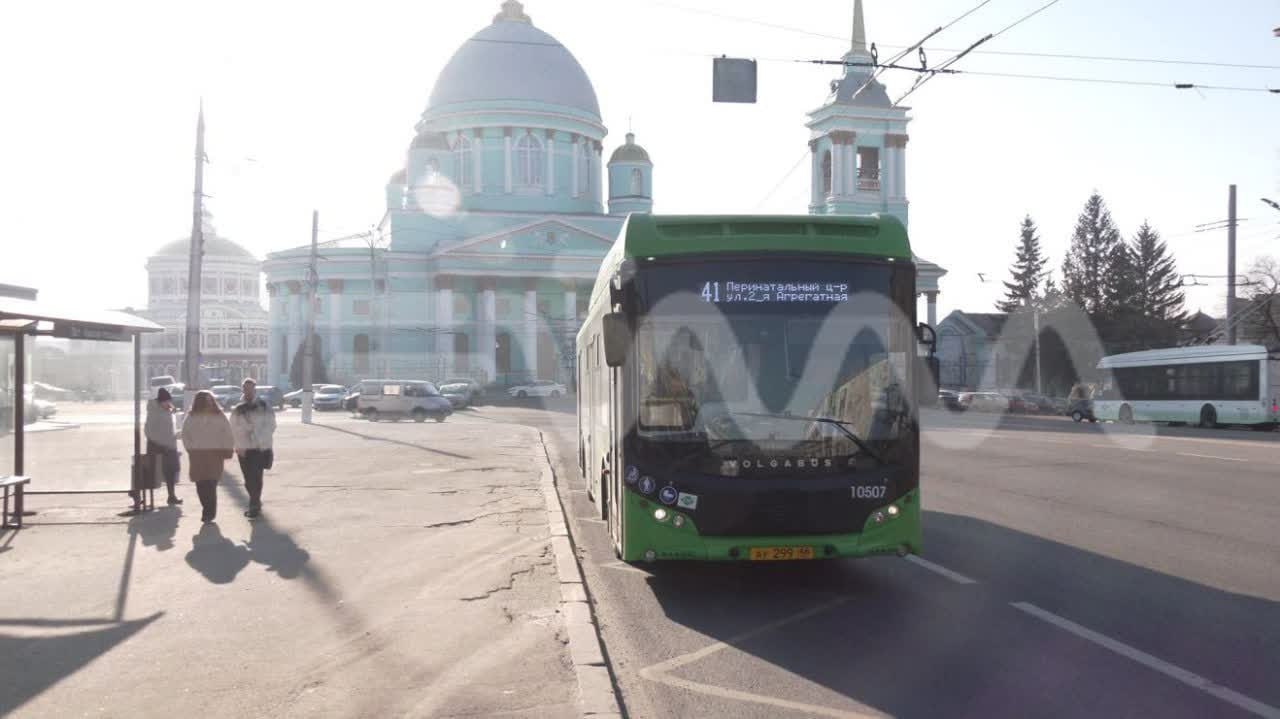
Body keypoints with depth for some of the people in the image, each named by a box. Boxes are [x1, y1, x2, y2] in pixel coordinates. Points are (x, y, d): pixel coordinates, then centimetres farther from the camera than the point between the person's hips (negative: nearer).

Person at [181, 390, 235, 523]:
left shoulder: (219, 417, 2)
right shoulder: (191, 417, 6)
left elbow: (227, 435, 4)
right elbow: (185, 434, 13)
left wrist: (227, 450, -3)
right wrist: (191, 448, 5)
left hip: (214, 454, -2)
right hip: (197, 454, 2)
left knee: (210, 484, -10)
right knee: (200, 484, 2)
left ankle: (209, 512, -3)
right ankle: (208, 510, 20)